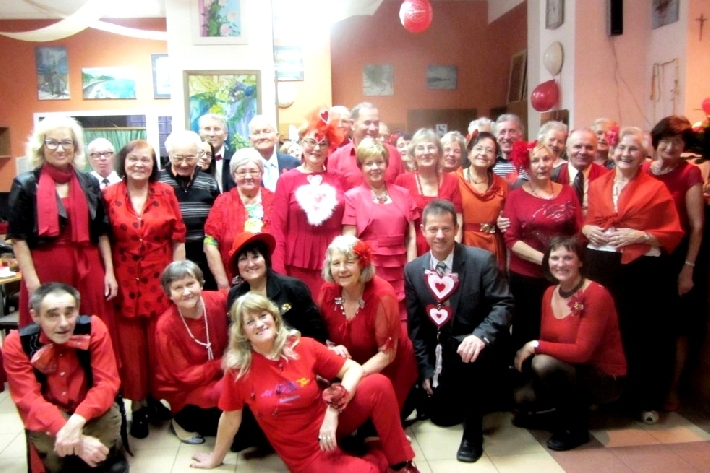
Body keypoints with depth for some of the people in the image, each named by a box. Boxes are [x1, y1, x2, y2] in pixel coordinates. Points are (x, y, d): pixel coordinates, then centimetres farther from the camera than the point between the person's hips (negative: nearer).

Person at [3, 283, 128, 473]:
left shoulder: (93, 328, -17)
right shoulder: (16, 343, -16)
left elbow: (107, 382, -17)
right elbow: (28, 399, -20)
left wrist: (78, 420, -37)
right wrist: (70, 435, -35)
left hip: (91, 409, 0)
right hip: (47, 415, 0)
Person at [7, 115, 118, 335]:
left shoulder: (89, 183, 9)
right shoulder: (26, 184, -1)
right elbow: (18, 238, -3)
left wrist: (109, 272, 5)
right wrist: (32, 281, -11)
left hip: (88, 270, 3)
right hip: (45, 270, -3)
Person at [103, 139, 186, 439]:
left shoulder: (166, 193, 1)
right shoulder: (109, 196, 0)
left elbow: (178, 238, 2)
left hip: (161, 280, 1)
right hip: (124, 281, 0)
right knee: (130, 344, 6)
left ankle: (157, 397, 25)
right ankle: (137, 404, 19)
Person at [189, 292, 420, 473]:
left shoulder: (304, 347, -8)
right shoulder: (238, 368, -12)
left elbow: (354, 369, -8)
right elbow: (231, 417, 0)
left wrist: (333, 411, -21)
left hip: (331, 421, 3)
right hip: (306, 453, -2)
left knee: (379, 384, -23)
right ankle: (379, 454, 8)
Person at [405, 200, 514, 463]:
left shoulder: (482, 260, -14)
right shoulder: (413, 270, -3)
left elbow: (503, 305, -18)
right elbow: (416, 324, 2)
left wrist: (480, 336, -36)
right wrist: (426, 369, -1)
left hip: (475, 344, -4)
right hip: (440, 353, 4)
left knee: (469, 356, -37)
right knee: (441, 416, 4)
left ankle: (473, 432, -16)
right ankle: (477, 395, 36)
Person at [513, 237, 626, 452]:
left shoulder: (596, 294, -23)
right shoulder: (549, 293, 0)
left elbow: (581, 351, -28)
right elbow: (547, 341, 4)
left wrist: (536, 345, -22)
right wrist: (527, 351, -16)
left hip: (606, 379, -7)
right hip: (568, 371, 7)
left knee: (544, 363, -30)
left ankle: (576, 427, -8)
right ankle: (565, 407, 20)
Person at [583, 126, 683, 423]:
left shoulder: (656, 188, 0)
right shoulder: (596, 185, 11)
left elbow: (673, 233, -2)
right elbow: (584, 222, 20)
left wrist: (639, 236, -15)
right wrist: (587, 229, -1)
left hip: (642, 269, -3)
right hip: (600, 267, 3)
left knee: (642, 334, 3)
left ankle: (645, 400, 19)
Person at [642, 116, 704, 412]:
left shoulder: (690, 173, -7)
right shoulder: (643, 171, 4)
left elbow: (697, 226, -8)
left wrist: (688, 268, -11)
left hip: (676, 258, -3)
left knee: (677, 329, 8)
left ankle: (672, 390, 23)